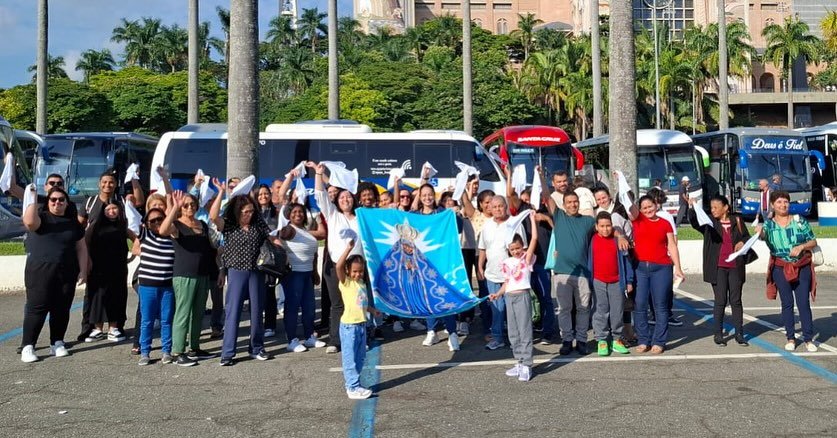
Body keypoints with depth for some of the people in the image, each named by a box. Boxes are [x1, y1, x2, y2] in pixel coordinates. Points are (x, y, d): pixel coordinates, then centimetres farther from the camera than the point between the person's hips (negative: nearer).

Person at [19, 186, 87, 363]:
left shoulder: (73, 223, 14)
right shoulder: (40, 216, 3)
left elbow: (81, 248, 13)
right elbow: (29, 222, -23)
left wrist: (83, 270, 5)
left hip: (66, 275, 4)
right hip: (39, 273, -4)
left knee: (62, 310, 5)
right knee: (36, 308, -6)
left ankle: (57, 343, 17)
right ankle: (27, 347, -2)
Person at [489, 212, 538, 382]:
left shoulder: (527, 258, -3)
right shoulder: (507, 262, 11)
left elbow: (534, 238, -13)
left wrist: (532, 219, -12)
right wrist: (498, 294, 4)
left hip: (523, 296, -6)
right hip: (509, 297, 6)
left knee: (525, 331, -4)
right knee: (513, 333, 10)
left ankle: (526, 365, -2)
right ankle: (520, 363, 20)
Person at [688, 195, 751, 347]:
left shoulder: (737, 221, 7)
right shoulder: (709, 222, 2)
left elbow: (747, 237, 16)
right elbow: (694, 221, -14)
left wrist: (742, 242, -5)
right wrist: (693, 208, -31)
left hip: (735, 267, 2)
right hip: (718, 267, -2)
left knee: (736, 300, 7)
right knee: (720, 301, 1)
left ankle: (739, 334, 14)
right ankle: (718, 334, 9)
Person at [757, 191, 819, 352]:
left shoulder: (799, 221, 0)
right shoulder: (769, 224, -1)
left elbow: (813, 241, 4)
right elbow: (764, 235, -24)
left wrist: (801, 246, -15)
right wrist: (760, 232, -47)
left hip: (802, 267, 0)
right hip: (781, 268, 0)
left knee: (804, 303, -2)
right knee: (787, 303, 4)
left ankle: (808, 339, 5)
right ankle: (790, 338, 14)